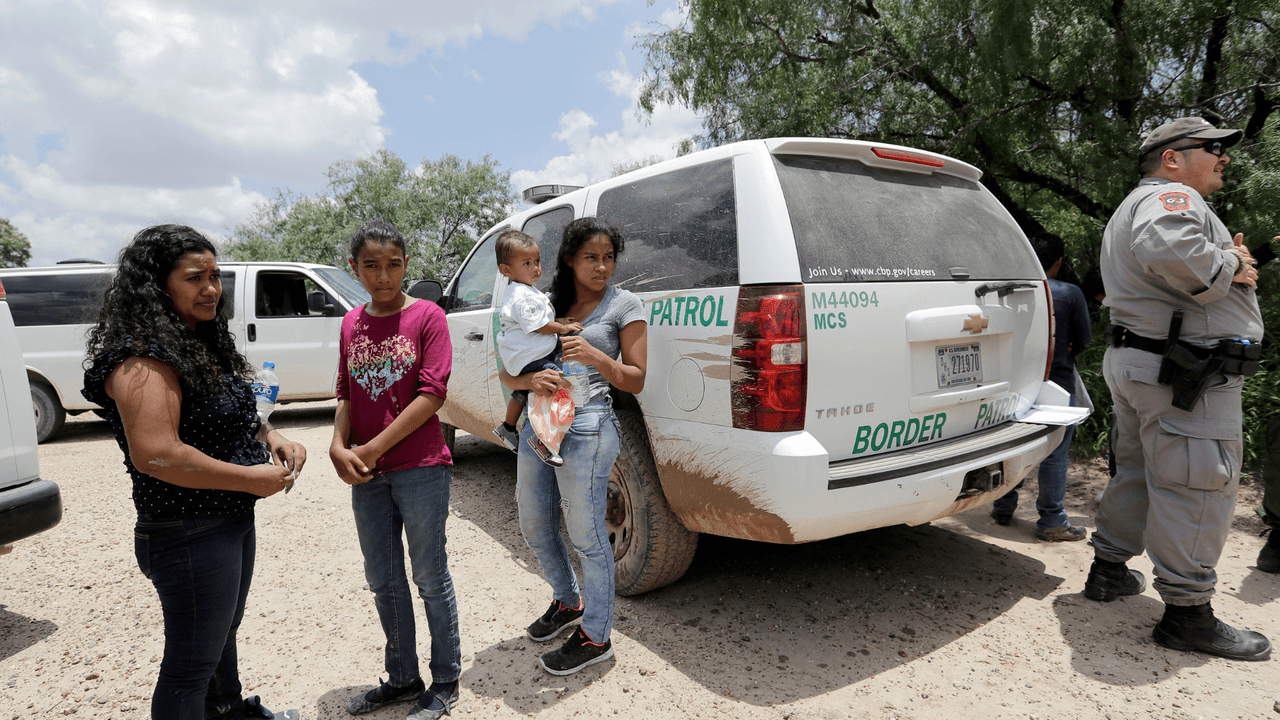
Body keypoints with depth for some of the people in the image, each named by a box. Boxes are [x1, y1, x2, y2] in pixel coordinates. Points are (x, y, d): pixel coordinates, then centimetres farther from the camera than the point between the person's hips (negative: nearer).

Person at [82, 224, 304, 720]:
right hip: (188, 535, -10)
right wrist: (251, 479, -22)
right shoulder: (143, 359, -22)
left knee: (224, 630, 29)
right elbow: (155, 455, -31)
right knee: (191, 663, 7)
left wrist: (272, 439, -1)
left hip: (234, 520, 10)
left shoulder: (203, 344, 8)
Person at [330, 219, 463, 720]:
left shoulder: (427, 316, -7)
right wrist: (339, 447, -5)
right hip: (367, 476, 6)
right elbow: (347, 393, 13)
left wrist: (373, 448, -13)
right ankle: (402, 678, 34)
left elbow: (432, 394, -13)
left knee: (430, 579, 6)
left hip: (420, 470, -5)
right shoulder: (351, 324, 10)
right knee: (383, 582, 16)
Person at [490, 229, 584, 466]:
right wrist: (563, 328, -12)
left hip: (523, 359, 12)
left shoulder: (525, 291, 15)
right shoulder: (523, 297, -20)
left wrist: (557, 321, 10)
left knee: (523, 392, 33)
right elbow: (537, 326, -22)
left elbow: (537, 320, 24)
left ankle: (508, 428, 54)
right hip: (531, 360, -12)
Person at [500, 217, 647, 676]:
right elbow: (506, 373, 7)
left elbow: (635, 381, -3)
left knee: (585, 535, 2)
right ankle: (567, 603, 43)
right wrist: (530, 379, -15)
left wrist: (595, 356, -19)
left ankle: (595, 637, 22)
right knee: (534, 528, 18)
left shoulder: (624, 305, 0)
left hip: (587, 427, -6)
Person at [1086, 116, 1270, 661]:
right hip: (1186, 372, -11)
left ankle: (1108, 569, 30)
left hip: (1136, 358, 11)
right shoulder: (1172, 196, -11)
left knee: (1138, 471, 19)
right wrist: (1227, 267, -17)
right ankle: (1187, 612, 4)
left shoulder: (1137, 206, 24)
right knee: (1197, 487, -4)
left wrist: (1223, 261, 11)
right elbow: (1169, 248, -35)